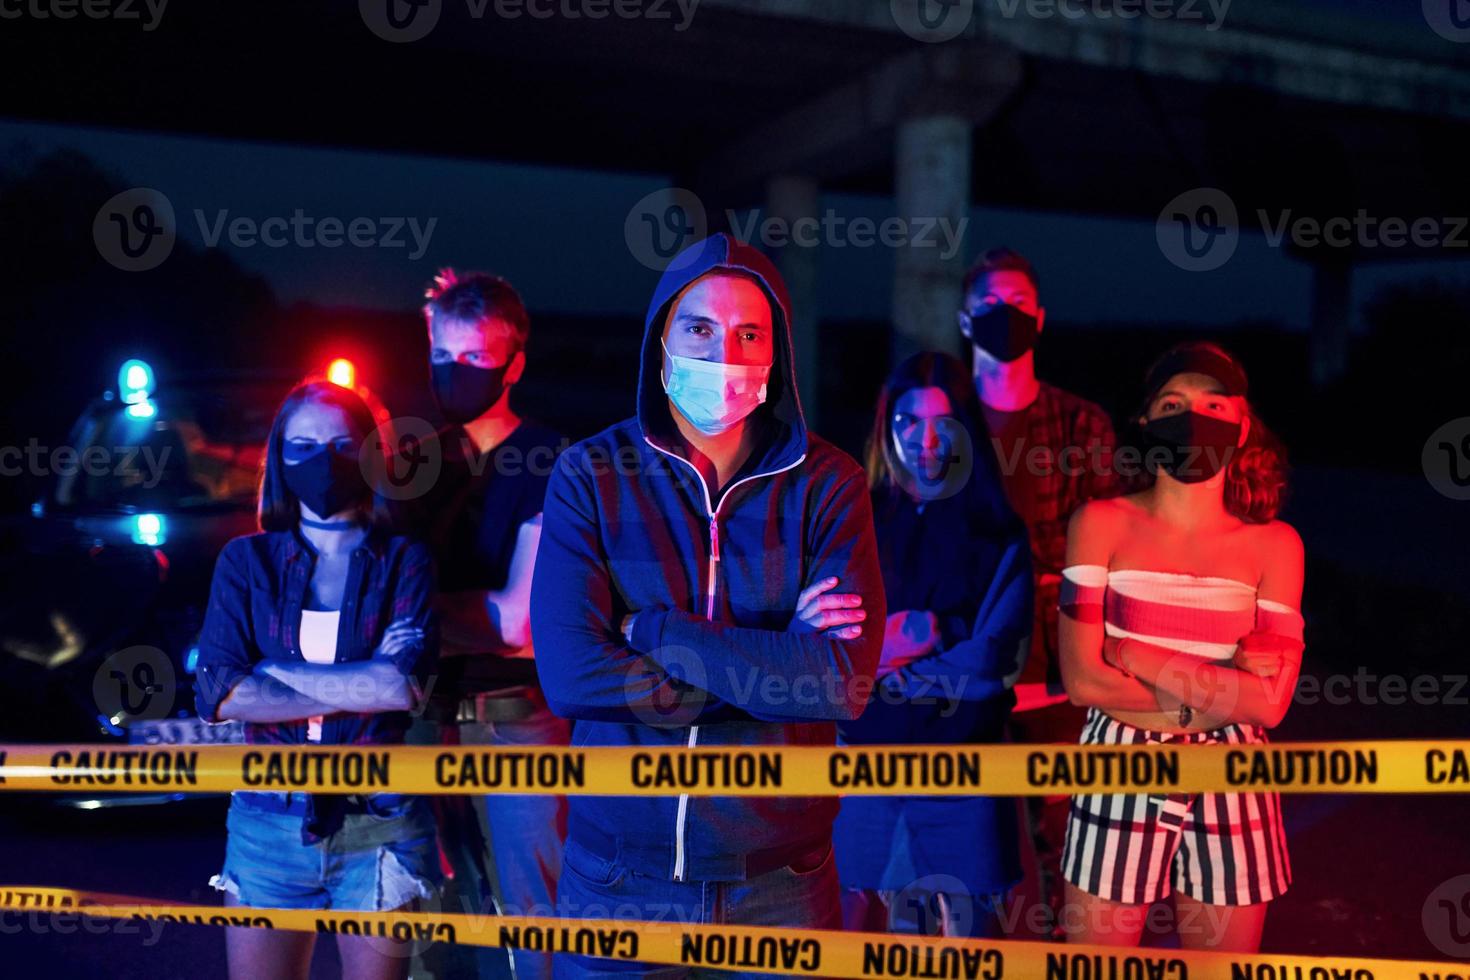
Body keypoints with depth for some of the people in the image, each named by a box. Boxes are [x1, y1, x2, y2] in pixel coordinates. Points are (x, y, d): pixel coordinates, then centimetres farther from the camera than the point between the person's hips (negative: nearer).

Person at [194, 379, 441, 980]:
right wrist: (359, 688, -11)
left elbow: (405, 682, -14)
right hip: (269, 823, 1)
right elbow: (215, 694, -8)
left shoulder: (404, 562, 2)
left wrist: (268, 671, -9)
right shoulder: (247, 560, 5)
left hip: (378, 826, -1)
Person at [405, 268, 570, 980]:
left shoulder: (550, 464, -7)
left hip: (519, 720, -5)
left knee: (536, 920, 0)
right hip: (430, 717, 5)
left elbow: (518, 621, -14)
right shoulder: (418, 460, 9)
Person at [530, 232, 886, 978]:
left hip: (779, 877, 0)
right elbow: (570, 676, -17)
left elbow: (846, 680, -17)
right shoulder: (591, 475, -5)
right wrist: (774, 664, -16)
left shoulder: (826, 484, -4)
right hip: (618, 876, 0)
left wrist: (652, 631, -16)